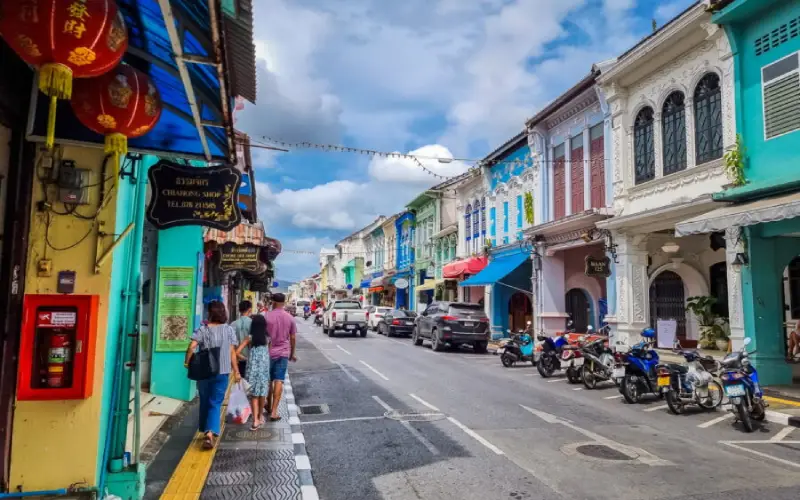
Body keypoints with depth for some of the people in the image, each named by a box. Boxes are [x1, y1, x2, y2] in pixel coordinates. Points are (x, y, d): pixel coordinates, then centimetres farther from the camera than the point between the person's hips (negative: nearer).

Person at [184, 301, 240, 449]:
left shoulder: (203, 329, -4)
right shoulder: (229, 330, -1)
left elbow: (191, 347, -15)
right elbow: (232, 352, -2)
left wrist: (187, 362, 0)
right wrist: (236, 371, 3)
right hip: (222, 372, 0)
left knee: (205, 402, 19)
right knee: (215, 403, 4)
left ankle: (206, 431, 32)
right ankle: (210, 433, -14)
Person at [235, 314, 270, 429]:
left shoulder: (250, 338, -5)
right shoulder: (267, 338, -1)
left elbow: (237, 352, -8)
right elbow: (270, 353, 0)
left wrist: (244, 358, 7)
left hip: (253, 368, -1)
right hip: (264, 367, 1)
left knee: (254, 394, 6)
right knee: (262, 393, 16)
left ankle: (255, 420, -2)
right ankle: (260, 416, 30)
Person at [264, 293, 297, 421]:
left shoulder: (267, 316, -8)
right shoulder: (290, 318, 0)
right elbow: (292, 338, 5)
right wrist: (292, 354, 17)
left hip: (269, 352, -1)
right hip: (283, 353, 1)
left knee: (268, 380, 17)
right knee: (279, 381, -1)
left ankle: (269, 405, 32)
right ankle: (274, 412, -4)